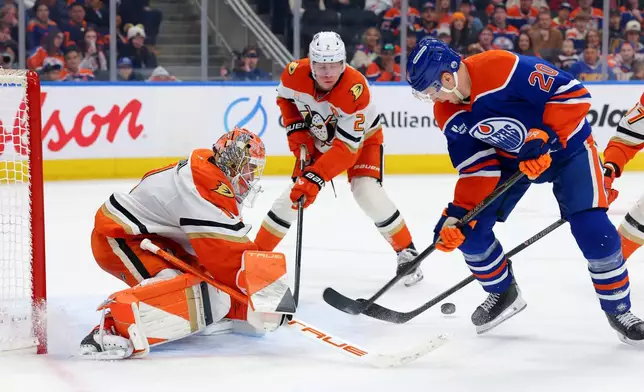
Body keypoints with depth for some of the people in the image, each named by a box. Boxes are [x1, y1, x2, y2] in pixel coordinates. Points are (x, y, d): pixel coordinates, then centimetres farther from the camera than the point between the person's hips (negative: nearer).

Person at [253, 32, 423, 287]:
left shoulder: (355, 90, -40)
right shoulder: (295, 74, -27)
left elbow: (346, 147, -40)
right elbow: (285, 98, 0)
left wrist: (316, 177, -47)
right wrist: (296, 129, -12)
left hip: (362, 137, -4)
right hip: (319, 139, 4)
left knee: (367, 192, -22)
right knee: (295, 193, -5)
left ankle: (406, 253, -5)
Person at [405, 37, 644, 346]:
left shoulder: (504, 68, -35)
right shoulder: (447, 114, -11)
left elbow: (573, 94, -31)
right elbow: (476, 168, -8)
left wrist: (543, 137, -36)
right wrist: (457, 213, -18)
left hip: (566, 145, -6)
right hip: (510, 157, 6)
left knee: (592, 229, -19)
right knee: (471, 227, -5)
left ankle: (618, 309, 4)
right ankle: (503, 293, 21)